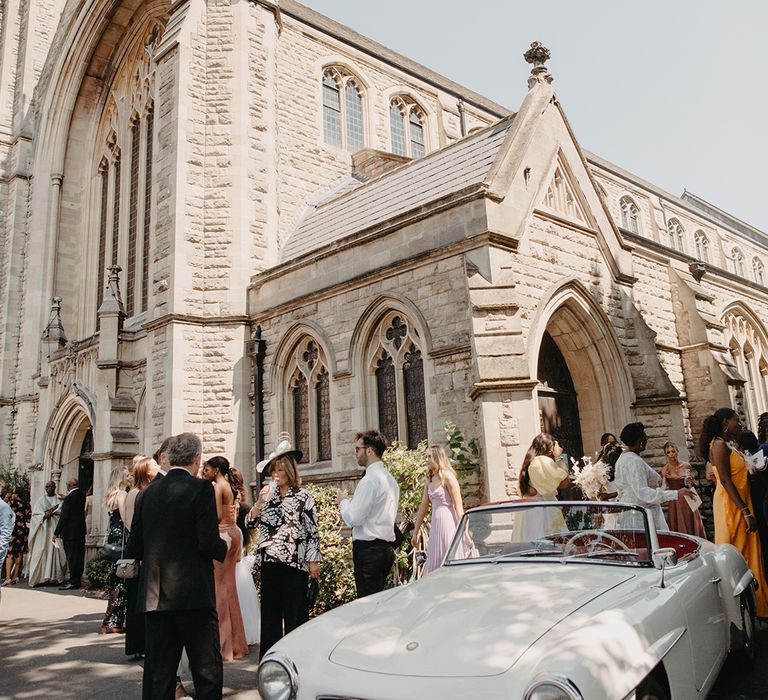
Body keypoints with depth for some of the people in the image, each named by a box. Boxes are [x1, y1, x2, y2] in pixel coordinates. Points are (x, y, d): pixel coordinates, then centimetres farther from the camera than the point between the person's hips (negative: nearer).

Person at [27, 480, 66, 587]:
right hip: (43, 529, 0)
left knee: (54, 550, -7)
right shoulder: (40, 500, 12)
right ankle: (40, 577, -7)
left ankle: (54, 577, -8)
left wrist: (51, 513, -14)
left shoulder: (58, 500, 12)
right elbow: (35, 514, 4)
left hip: (54, 529, 0)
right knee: (41, 551, -8)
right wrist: (44, 515, -14)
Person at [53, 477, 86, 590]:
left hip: (71, 532, -8)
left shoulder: (69, 498, -18)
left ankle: (73, 581, -1)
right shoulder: (82, 495, 6)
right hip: (81, 529, 8)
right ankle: (78, 579, 20)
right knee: (79, 555, 12)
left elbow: (64, 517, -18)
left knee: (72, 556, -4)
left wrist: (56, 533, -12)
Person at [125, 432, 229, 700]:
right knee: (207, 672, 5)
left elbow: (133, 549, 9)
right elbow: (209, 544, -15)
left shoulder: (146, 493, 8)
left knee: (158, 673, 13)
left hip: (154, 596, 6)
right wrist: (224, 543, 6)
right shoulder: (201, 488, -9)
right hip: (194, 595, -5)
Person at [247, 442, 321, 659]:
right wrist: (260, 501, -9)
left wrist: (313, 561, -5)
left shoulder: (303, 496, -1)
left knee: (294, 612, 1)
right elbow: (249, 522, 6)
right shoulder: (267, 494, 11)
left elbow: (312, 531, -2)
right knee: (269, 611, 8)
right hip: (270, 561, 4)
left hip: (295, 562, -4)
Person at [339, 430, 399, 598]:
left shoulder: (370, 480, -15)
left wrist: (343, 501, 0)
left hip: (369, 550, -10)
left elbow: (353, 519, -17)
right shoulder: (390, 479, 15)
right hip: (386, 548, 10)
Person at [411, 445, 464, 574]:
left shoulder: (447, 476, -8)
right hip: (435, 524, 7)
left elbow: (458, 506, -11)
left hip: (448, 522, -7)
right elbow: (423, 507, 17)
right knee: (433, 565, 7)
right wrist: (415, 533, 18)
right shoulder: (429, 480, 13)